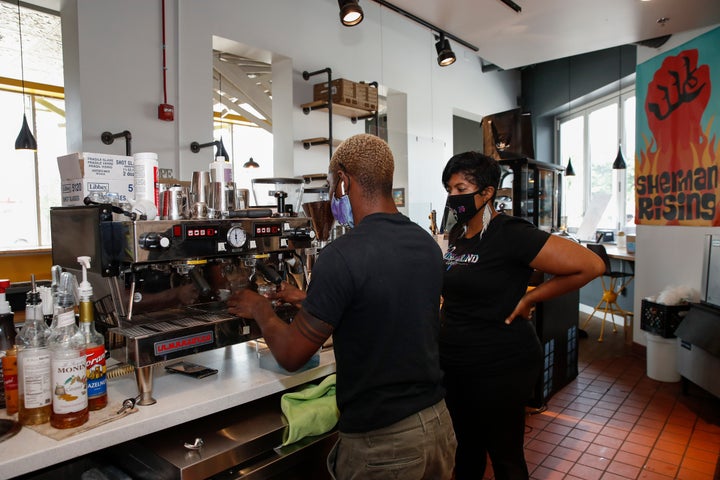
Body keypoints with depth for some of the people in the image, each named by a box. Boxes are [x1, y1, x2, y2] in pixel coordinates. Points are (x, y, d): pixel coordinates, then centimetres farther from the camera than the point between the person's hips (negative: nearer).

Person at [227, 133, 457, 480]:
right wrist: (311, 301, 21)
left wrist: (260, 310, 4)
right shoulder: (428, 244, -1)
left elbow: (291, 355, -15)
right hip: (438, 423, 7)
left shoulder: (342, 255, -23)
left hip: (381, 442, -7)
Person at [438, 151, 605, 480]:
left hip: (500, 367, -7)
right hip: (455, 364, 7)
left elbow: (591, 265, -20)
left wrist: (529, 298, -15)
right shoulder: (456, 234, 5)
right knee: (466, 447, 23)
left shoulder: (510, 234, -18)